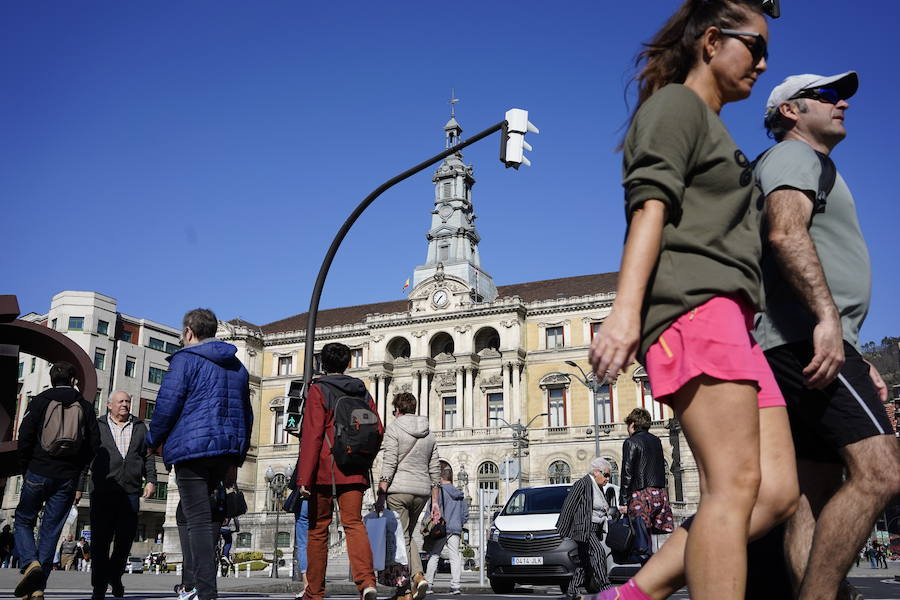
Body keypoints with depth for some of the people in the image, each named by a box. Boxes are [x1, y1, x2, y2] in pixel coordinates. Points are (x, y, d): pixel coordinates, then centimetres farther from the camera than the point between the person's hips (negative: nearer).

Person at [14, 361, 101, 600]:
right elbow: (94, 442, 3)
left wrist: (25, 468, 8)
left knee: (24, 521, 14)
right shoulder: (85, 406, 7)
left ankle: (30, 563, -11)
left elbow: (25, 437, -4)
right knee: (51, 529, 6)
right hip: (68, 479, 2)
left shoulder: (39, 401, 1)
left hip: (38, 473, -2)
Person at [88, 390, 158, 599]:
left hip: (131, 492, 2)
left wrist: (150, 480, 5)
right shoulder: (97, 426, 11)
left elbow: (148, 455, 16)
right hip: (103, 490, -2)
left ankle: (115, 576, 26)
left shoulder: (139, 426, 17)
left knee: (125, 539, 4)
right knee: (100, 540, -2)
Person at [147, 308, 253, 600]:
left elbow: (168, 404, -8)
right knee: (206, 518, 17)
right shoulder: (237, 367, 19)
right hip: (226, 451, 6)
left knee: (198, 521, -7)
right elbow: (246, 414, 20)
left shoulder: (185, 360, -2)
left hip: (191, 448, -6)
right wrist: (236, 459, 24)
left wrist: (154, 441, 8)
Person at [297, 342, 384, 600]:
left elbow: (312, 435, -11)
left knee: (318, 528, 8)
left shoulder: (318, 390, -3)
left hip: (324, 469, -3)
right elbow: (378, 431, 9)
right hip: (354, 472, 3)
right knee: (354, 523, -1)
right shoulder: (362, 392, 12)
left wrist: (304, 477, -12)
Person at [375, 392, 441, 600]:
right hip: (422, 491, 5)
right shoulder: (429, 433, 14)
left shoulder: (394, 429, -3)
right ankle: (418, 576, 0)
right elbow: (435, 470, 13)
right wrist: (435, 502, 15)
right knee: (408, 535, 19)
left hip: (399, 489, -5)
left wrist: (380, 495, -11)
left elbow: (389, 465, -12)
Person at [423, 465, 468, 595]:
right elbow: (465, 515, 17)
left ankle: (428, 584, 3)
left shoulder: (439, 491, -4)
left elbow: (430, 511, -8)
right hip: (455, 530, 4)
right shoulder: (459, 494, 14)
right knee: (455, 557, 0)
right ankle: (455, 586, -8)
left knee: (434, 556, 3)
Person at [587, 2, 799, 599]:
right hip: (693, 304, -9)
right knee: (735, 486, -17)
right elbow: (650, 205, -11)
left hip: (731, 317, 9)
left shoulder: (716, 130, 33)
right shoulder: (676, 104, 6)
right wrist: (626, 308, -25)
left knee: (777, 491, -2)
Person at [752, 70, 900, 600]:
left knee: (818, 495, 3)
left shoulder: (813, 167, 33)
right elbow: (786, 233, -18)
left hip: (824, 346, 10)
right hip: (808, 338, -10)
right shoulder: (794, 155, 3)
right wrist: (827, 318, -28)